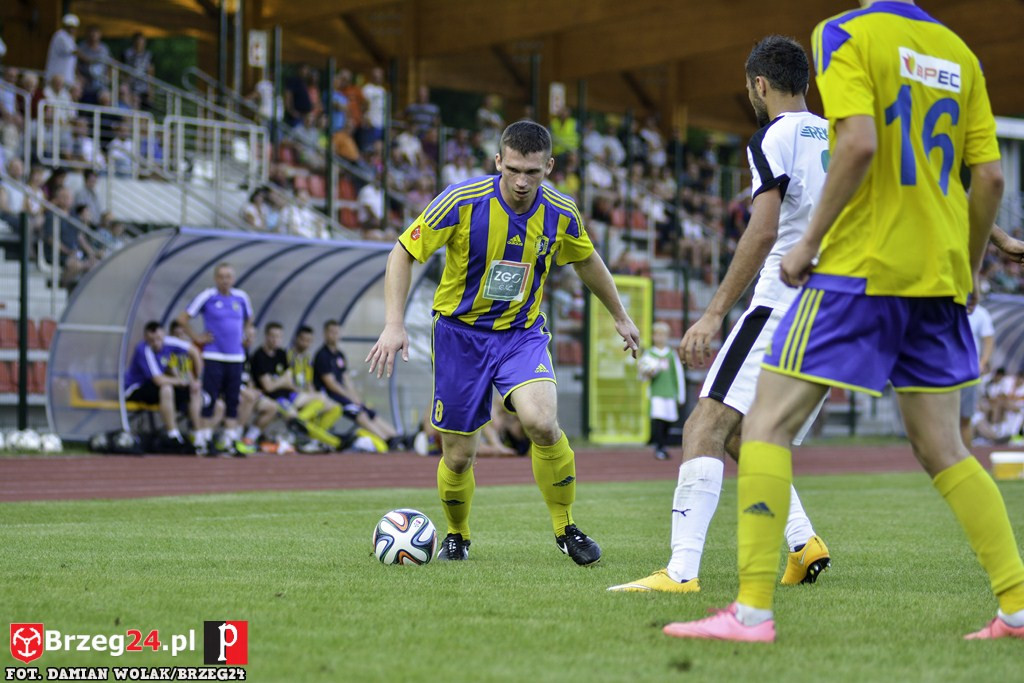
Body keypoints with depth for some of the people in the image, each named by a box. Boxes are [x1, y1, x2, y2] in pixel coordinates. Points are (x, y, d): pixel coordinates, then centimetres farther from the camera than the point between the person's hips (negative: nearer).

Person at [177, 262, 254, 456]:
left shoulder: (241, 298, 8)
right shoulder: (207, 297, -4)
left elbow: (248, 318, 28)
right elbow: (183, 318, -2)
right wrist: (197, 338, -3)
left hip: (236, 357, 4)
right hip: (213, 357, -4)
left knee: (233, 400, 5)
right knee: (209, 399, -6)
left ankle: (230, 443, 11)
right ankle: (202, 442, -2)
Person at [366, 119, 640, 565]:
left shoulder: (561, 215, -9)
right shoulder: (462, 202, -19)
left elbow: (586, 261, 13)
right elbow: (403, 253, -11)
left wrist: (619, 316, 23)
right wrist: (394, 324, -22)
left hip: (522, 332, 1)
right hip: (460, 331, -1)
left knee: (541, 422, -26)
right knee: (458, 456, 1)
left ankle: (566, 530, -6)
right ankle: (457, 536, 32)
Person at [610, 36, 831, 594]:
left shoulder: (773, 138, -6)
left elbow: (764, 231, -18)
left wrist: (715, 313, -19)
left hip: (781, 305, -8)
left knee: (707, 425, -13)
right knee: (738, 435, 19)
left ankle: (682, 571, -25)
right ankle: (802, 544, 6)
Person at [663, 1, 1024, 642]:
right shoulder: (960, 54, 14)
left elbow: (860, 143, -19)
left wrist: (810, 242, -10)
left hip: (861, 266, -6)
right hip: (937, 277, 6)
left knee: (768, 422, -2)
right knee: (942, 450, 14)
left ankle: (753, 610, -10)